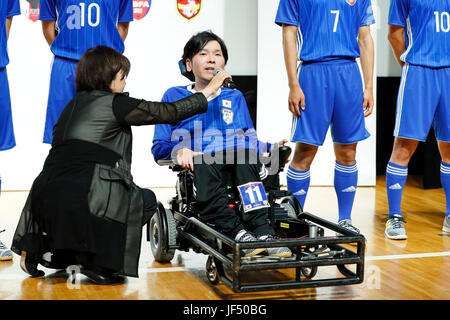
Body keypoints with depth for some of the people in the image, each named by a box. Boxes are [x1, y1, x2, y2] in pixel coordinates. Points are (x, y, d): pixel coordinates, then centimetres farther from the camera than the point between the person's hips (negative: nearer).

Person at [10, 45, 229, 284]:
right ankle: (92, 257, 4)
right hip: (84, 199, -7)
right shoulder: (115, 103, 1)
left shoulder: (73, 104, 21)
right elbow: (171, 113, 5)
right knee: (147, 200, 18)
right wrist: (209, 90, 19)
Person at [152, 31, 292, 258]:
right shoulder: (175, 96, 21)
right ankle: (237, 233, -51)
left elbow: (251, 141, 30)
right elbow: (159, 147, 16)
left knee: (243, 154, -36)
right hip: (200, 164, -2)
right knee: (203, 166, -39)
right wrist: (179, 150, -7)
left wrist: (270, 149, 8)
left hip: (241, 164, 2)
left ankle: (262, 232, -48)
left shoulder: (235, 97, 31)